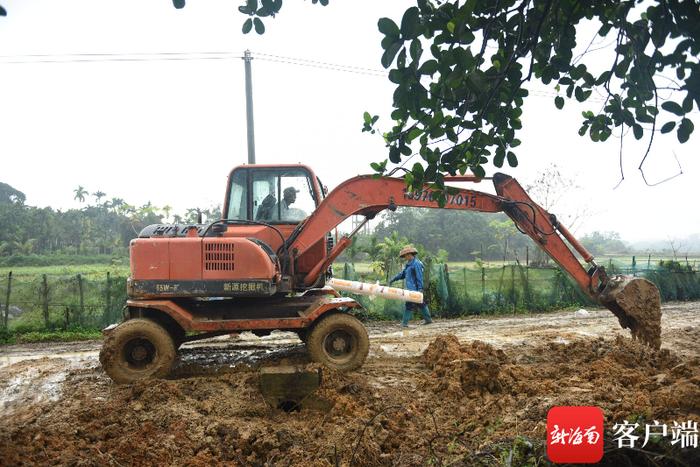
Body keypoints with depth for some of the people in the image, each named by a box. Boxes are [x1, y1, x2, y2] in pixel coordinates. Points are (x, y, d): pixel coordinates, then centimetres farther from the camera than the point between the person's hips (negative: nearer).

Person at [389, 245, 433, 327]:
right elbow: (403, 274, 22)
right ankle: (428, 319, 26)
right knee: (421, 304, 16)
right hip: (411, 288, 10)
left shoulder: (416, 264, -15)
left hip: (414, 289, -10)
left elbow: (419, 277, -18)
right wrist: (394, 278, 12)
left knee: (409, 305, -7)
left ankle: (405, 323, -4)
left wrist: (420, 288, -20)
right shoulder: (408, 264, 15)